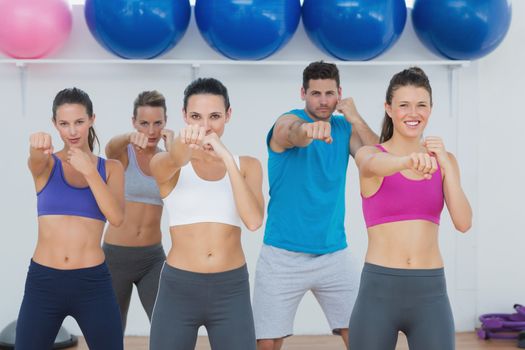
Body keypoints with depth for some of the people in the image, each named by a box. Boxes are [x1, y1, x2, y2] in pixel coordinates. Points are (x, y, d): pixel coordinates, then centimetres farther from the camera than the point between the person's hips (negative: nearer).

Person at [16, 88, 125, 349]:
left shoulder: (111, 168, 6)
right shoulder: (46, 164, 4)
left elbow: (117, 217, -9)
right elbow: (35, 160, -21)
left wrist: (90, 171, -18)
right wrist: (38, 147, -44)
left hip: (93, 283, 0)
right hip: (43, 282, 0)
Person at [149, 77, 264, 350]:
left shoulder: (247, 165, 4)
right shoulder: (165, 165, -1)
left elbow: (254, 221, -13)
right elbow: (173, 161, -26)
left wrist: (228, 159, -20)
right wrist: (183, 143, -48)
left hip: (231, 290, 1)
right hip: (177, 289, -1)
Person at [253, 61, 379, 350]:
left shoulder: (346, 129, 8)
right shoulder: (287, 121, -8)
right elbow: (295, 134, -34)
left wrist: (356, 119, -10)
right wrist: (310, 129, -57)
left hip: (335, 254, 4)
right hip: (284, 255, -4)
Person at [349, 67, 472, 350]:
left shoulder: (444, 159, 8)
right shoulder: (368, 155, -2)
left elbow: (463, 223, -3)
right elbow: (376, 166, -28)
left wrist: (444, 163, -14)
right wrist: (410, 161, -50)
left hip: (430, 293, 3)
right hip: (378, 290, -2)